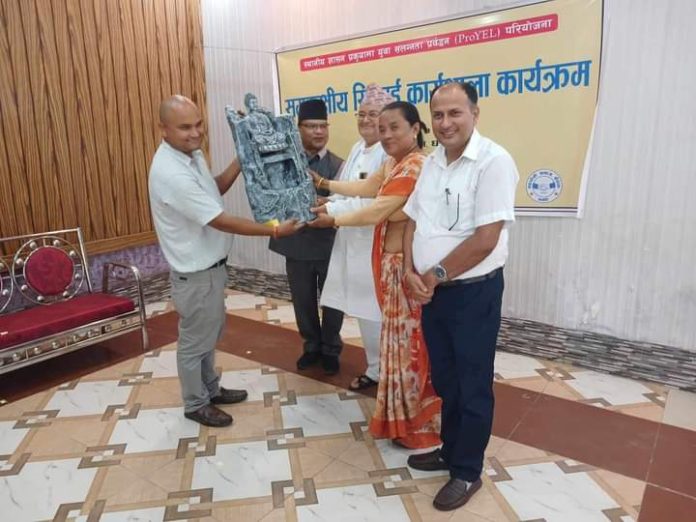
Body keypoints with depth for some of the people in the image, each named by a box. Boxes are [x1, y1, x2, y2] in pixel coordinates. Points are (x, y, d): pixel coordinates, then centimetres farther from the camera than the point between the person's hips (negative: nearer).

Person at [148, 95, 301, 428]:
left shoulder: (191, 154, 2)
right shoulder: (171, 173, -29)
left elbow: (215, 190, 16)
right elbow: (221, 221, -28)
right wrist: (275, 231, -23)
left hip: (210, 265, 10)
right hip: (195, 273, -10)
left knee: (210, 333, 23)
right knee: (195, 341, 9)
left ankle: (211, 389, 43)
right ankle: (196, 404, 30)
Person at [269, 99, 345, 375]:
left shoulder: (337, 165, -3)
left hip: (329, 246, -1)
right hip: (297, 246, 1)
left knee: (332, 302, 12)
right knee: (303, 303, 15)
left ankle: (331, 350, 33)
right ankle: (312, 346, 37)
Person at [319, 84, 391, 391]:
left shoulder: (390, 153, -16)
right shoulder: (357, 149, 14)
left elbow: (373, 202, -23)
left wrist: (331, 211, -19)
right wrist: (328, 202, -2)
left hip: (376, 243, -9)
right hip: (352, 240, 9)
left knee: (376, 310, 1)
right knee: (363, 308, 16)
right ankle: (376, 368, 33)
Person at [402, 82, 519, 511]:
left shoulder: (493, 161, -17)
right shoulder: (432, 162, 8)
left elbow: (486, 239, -22)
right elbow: (414, 221, 10)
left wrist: (434, 275, -13)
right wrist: (411, 272, -6)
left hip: (474, 293, -7)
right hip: (433, 292, 7)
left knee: (472, 387, 9)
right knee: (445, 380, 20)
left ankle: (467, 472, 28)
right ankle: (450, 450, 41)